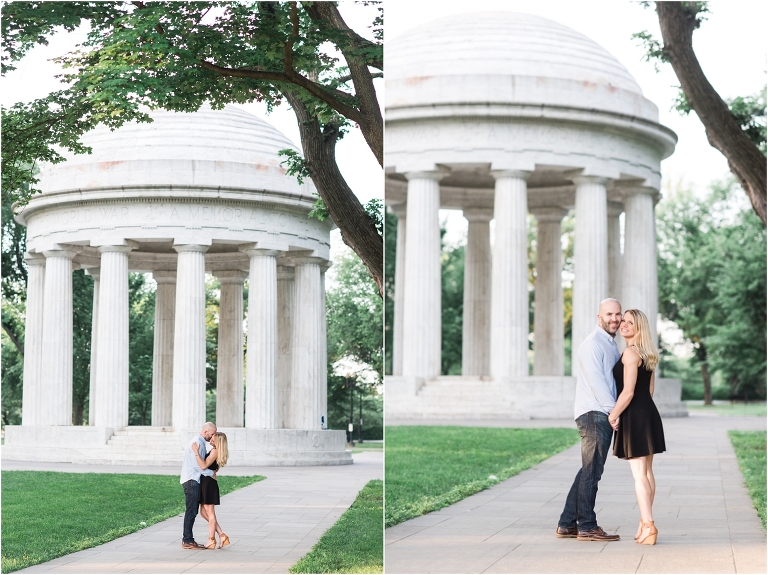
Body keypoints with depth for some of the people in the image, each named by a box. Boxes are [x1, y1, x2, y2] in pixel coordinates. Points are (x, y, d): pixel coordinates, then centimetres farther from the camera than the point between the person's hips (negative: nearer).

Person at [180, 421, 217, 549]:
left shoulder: (200, 443, 18)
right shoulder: (197, 443, -16)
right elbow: (197, 465, -19)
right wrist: (211, 473, -9)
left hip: (194, 481, 10)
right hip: (191, 481, -10)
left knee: (192, 511, 11)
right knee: (191, 511, -9)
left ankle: (188, 539, 14)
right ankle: (187, 540, -8)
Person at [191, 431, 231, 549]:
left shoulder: (215, 451, -15)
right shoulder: (215, 451, 16)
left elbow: (204, 465, -23)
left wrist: (196, 452, -22)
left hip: (208, 482, -10)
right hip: (206, 482, 10)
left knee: (210, 513, -1)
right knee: (204, 512, 13)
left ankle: (211, 540, 7)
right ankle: (222, 535, 13)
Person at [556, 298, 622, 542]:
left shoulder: (611, 345, 20)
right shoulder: (593, 344, -11)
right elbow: (596, 382, -18)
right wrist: (614, 411, -18)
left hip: (604, 415, 10)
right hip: (594, 414, -10)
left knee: (588, 471, 12)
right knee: (592, 471, -5)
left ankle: (567, 524, 16)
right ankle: (587, 527, 0)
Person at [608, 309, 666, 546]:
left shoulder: (630, 353, -15)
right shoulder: (647, 355, 13)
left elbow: (628, 392, -19)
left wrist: (613, 415, -10)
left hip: (634, 416, -9)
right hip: (649, 412, 9)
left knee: (639, 474, -8)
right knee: (647, 471, 14)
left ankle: (648, 526, -11)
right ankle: (645, 522, 23)